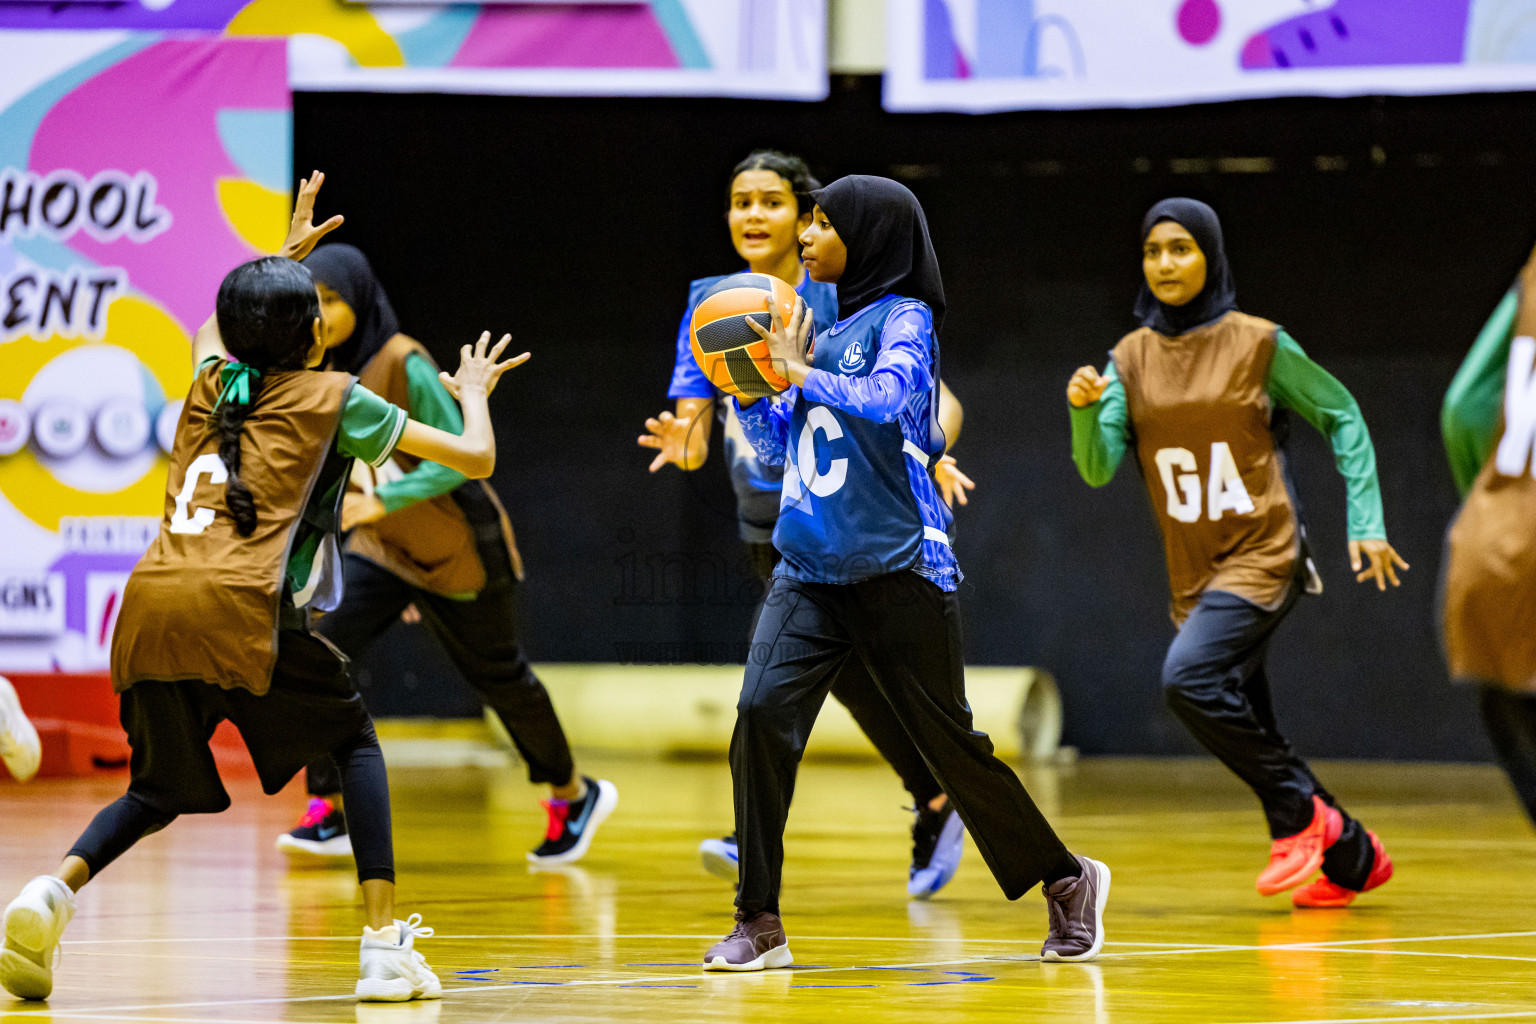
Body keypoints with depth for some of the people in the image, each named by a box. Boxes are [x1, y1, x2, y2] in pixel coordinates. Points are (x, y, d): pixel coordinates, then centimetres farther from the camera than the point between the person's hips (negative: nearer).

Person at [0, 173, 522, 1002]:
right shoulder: (333, 400, 11)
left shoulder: (210, 384, 25)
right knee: (354, 741, 17)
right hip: (239, 607, -4)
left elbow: (230, 330, 53)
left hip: (148, 607, 5)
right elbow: (474, 459, 15)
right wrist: (474, 393, 35)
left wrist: (283, 256, 63)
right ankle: (385, 943, 2)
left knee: (160, 791, 22)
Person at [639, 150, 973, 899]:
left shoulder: (843, 302, -11)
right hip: (769, 532, 5)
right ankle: (935, 807, 29)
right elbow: (693, 438, -4)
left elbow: (938, 399, -12)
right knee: (850, 676, 11)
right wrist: (684, 440, -28)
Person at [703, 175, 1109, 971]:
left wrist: (799, 372, -21)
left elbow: (889, 396, -26)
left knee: (948, 740, 1)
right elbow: (776, 447, 19)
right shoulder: (826, 330, 14)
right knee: (762, 713, -13)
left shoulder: (902, 318, -5)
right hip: (810, 570, 6)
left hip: (896, 569, -6)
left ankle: (1065, 882, 20)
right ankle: (758, 922, -9)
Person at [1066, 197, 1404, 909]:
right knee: (1244, 727, 7)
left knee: (1189, 676, -26)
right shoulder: (1130, 359, 5)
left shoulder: (1258, 345, -5)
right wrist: (1085, 411, -24)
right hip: (1193, 574, 6)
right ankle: (1351, 857, 23)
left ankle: (1299, 815, -10)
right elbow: (1098, 469, -3)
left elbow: (1342, 417, 4)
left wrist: (1366, 523, -2)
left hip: (1263, 555, -6)